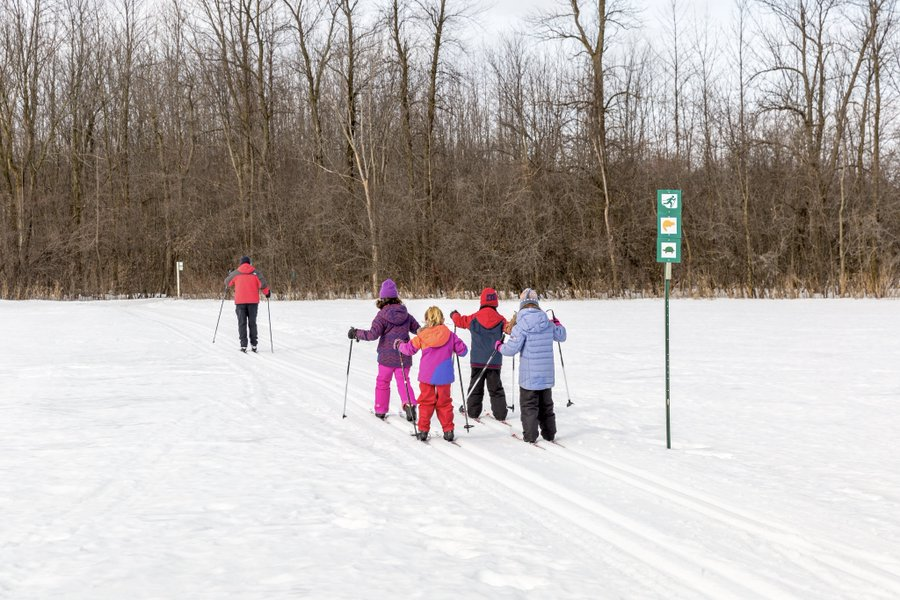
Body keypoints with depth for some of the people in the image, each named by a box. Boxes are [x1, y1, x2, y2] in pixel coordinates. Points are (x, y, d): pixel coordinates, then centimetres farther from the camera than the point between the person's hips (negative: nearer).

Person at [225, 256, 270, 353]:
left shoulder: (236, 273, 2)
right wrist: (267, 293, 10)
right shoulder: (255, 272, 0)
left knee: (242, 323, 3)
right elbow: (263, 284, -7)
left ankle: (243, 345, -5)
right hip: (253, 301, 1)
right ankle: (253, 345, 7)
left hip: (240, 302, -1)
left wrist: (227, 287, 40)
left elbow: (227, 282, 16)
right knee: (252, 323, 9)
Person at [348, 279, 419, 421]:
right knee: (403, 381, 10)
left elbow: (373, 334, -20)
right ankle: (409, 403, -13)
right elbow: (417, 329, 13)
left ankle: (380, 410, 19)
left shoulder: (382, 316, -12)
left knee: (382, 382, 13)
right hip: (403, 356, 3)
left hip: (387, 356, -3)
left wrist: (356, 333, -7)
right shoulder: (405, 314, 2)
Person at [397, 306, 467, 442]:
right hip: (444, 375, 1)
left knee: (426, 402, 10)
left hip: (426, 375, -1)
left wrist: (399, 344, 20)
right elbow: (462, 350, 2)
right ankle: (448, 430, 12)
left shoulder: (422, 336, -6)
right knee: (444, 403, 12)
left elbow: (409, 348, 1)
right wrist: (452, 348, 23)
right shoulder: (450, 335, -3)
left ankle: (423, 430, 10)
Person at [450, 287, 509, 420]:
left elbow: (460, 321, 8)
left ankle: (473, 410, 16)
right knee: (496, 388, 7)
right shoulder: (501, 320, -8)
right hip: (495, 361, 0)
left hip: (477, 360, 0)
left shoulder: (474, 318, -5)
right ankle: (500, 413, 3)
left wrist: (454, 314, 28)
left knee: (476, 386, 13)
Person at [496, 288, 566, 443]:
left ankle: (530, 435, 5)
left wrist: (499, 346, 5)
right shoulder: (548, 324, 0)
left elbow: (511, 349, -16)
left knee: (529, 405, 5)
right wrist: (557, 322, 36)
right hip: (546, 374, 5)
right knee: (546, 404, 17)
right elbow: (561, 336, 17)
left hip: (529, 375, -5)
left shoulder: (522, 325, -16)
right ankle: (549, 433, 23)